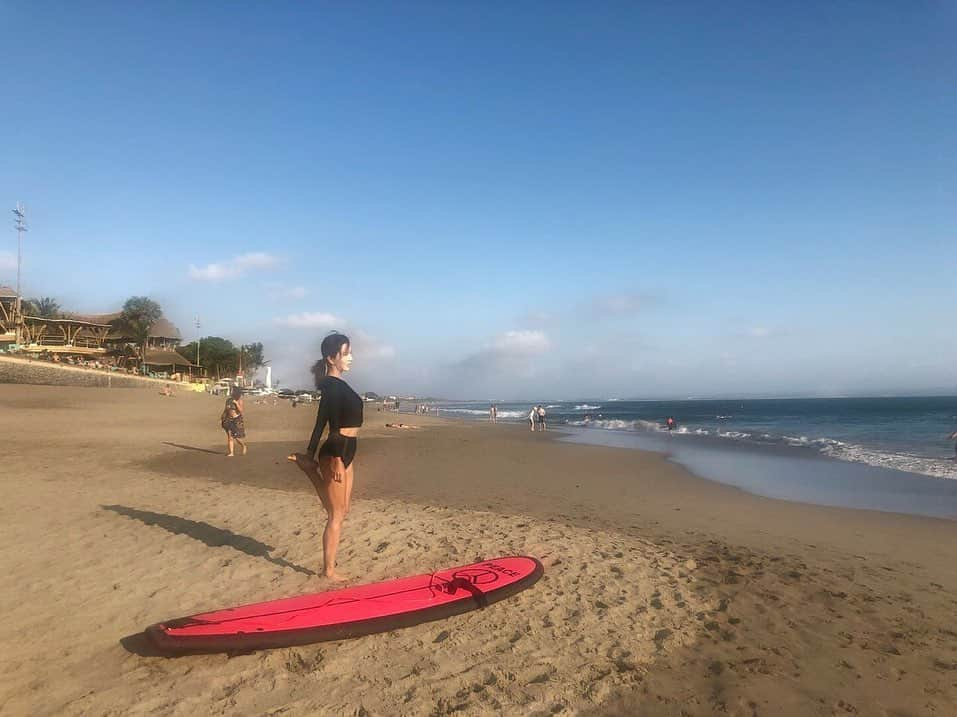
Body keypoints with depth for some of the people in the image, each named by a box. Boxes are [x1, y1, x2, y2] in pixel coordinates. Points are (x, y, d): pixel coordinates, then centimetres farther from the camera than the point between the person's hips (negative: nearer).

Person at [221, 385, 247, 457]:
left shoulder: (239, 400, -8)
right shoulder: (228, 400, 6)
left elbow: (241, 411, -15)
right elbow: (225, 410, 14)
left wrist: (236, 403, -24)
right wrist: (221, 418, 8)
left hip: (237, 420, -4)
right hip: (229, 420, 4)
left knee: (237, 437, -2)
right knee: (230, 436, -5)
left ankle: (243, 446, 28)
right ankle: (231, 452, -4)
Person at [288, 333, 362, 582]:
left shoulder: (336, 384, 13)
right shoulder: (332, 385, -16)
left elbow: (321, 422, 17)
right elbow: (333, 425, -21)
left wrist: (311, 452, 20)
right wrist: (337, 461, -24)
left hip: (345, 452, 9)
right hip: (336, 453, -9)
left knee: (341, 510, 18)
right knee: (336, 515, 1)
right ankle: (329, 569, 13)